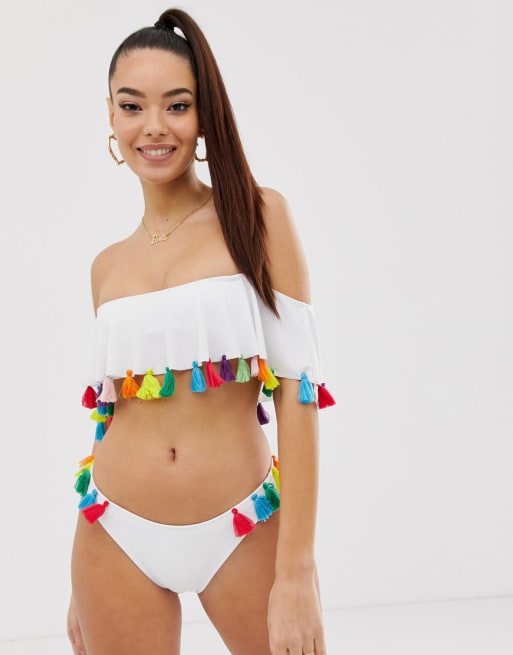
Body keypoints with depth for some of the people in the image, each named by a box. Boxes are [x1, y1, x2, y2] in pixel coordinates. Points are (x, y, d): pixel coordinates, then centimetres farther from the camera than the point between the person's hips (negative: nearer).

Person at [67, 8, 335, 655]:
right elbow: (108, 412, 14)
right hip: (117, 538, 3)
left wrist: (296, 572, -16)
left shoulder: (258, 218, -4)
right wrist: (83, 586, 16)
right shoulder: (107, 266, 7)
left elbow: (297, 390, -9)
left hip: (245, 530, -3)